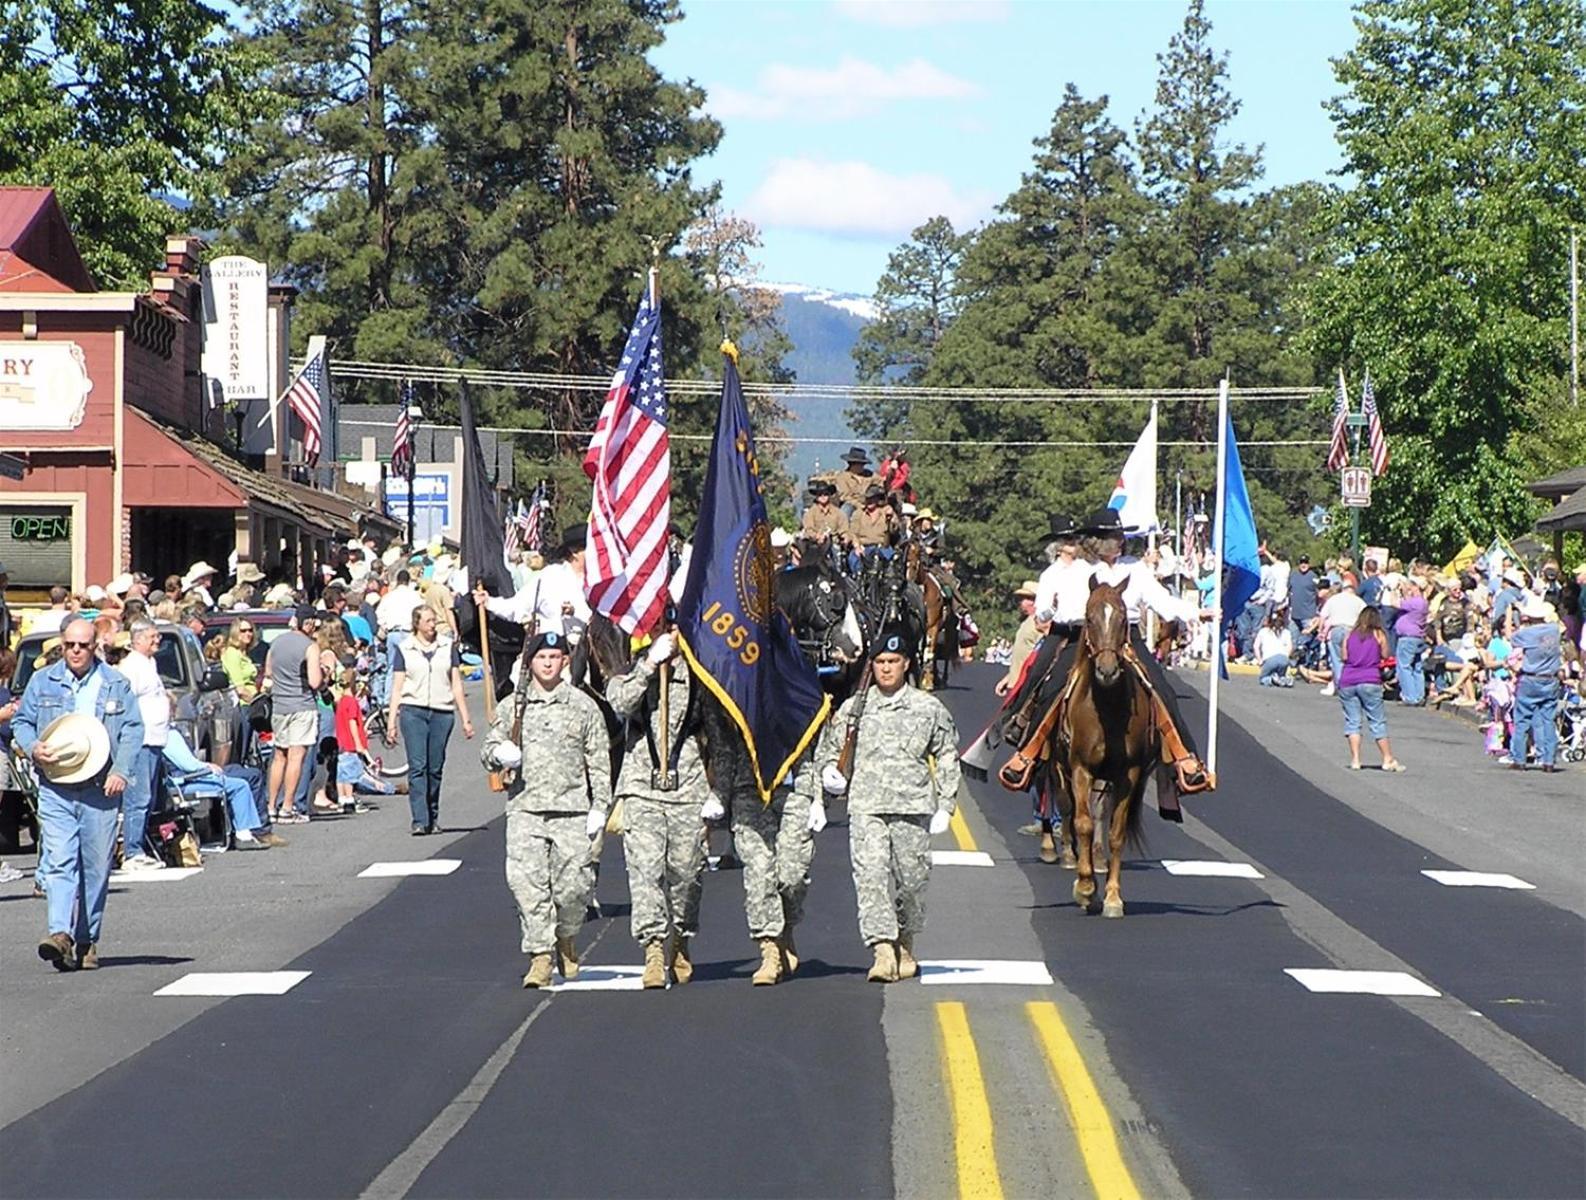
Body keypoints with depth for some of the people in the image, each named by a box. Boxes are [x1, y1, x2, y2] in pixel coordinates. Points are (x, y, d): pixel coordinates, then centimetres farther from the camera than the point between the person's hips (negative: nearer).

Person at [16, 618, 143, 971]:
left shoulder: (115, 684, 8)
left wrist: (121, 771, -7)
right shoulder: (42, 682, 11)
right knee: (58, 860, -14)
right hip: (55, 787, 0)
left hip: (100, 787, 0)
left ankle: (88, 940, 13)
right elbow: (21, 722, 16)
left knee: (97, 866, 3)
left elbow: (133, 730, 6)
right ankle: (61, 933, -24)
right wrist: (33, 748, -6)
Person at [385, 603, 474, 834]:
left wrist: (465, 718, 8)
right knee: (417, 767, -10)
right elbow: (397, 687, 5)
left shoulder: (448, 646, 10)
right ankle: (419, 821, -14)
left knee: (435, 768, 5)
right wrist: (391, 721, -1)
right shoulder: (404, 649, 5)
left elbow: (456, 683, 12)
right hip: (413, 711, -2)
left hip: (442, 712, 2)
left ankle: (432, 819, 17)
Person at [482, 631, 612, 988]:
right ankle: (540, 956, -5)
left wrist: (599, 807, 0)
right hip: (525, 809, 1)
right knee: (528, 884, -9)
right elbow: (489, 748, 16)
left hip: (572, 809, -1)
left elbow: (599, 761, 8)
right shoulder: (512, 706, 11)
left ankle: (566, 939, 24)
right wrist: (500, 754, -8)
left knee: (575, 884, -4)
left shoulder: (583, 706, 8)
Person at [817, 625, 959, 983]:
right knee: (870, 874, -15)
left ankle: (905, 948, 24)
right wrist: (828, 769, -1)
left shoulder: (929, 708, 9)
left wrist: (945, 806, 6)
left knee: (911, 878, 4)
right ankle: (883, 950, -20)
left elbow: (947, 759, 13)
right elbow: (827, 747, 21)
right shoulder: (853, 708, 10)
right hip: (866, 806, 0)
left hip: (913, 807, 0)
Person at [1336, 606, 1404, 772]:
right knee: (1378, 722, 4)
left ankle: (1355, 759, -2)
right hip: (1370, 681, -2)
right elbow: (1385, 656, 6)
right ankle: (1388, 759, 5)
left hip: (1347, 682, 2)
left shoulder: (1349, 635, 8)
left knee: (1352, 721, 5)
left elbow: (1344, 656, 8)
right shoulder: (1379, 635, 3)